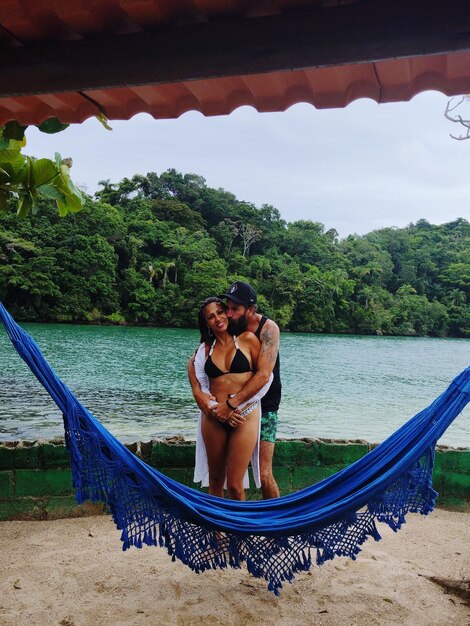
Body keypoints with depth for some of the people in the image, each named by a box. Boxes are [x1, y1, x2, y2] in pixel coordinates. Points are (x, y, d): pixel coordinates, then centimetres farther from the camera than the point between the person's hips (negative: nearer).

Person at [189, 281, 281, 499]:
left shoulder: (267, 328, -17)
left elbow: (263, 375, -26)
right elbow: (193, 362, -2)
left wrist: (231, 404, -31)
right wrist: (197, 392, -20)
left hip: (263, 405, -4)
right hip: (232, 405, 4)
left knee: (264, 475, -8)